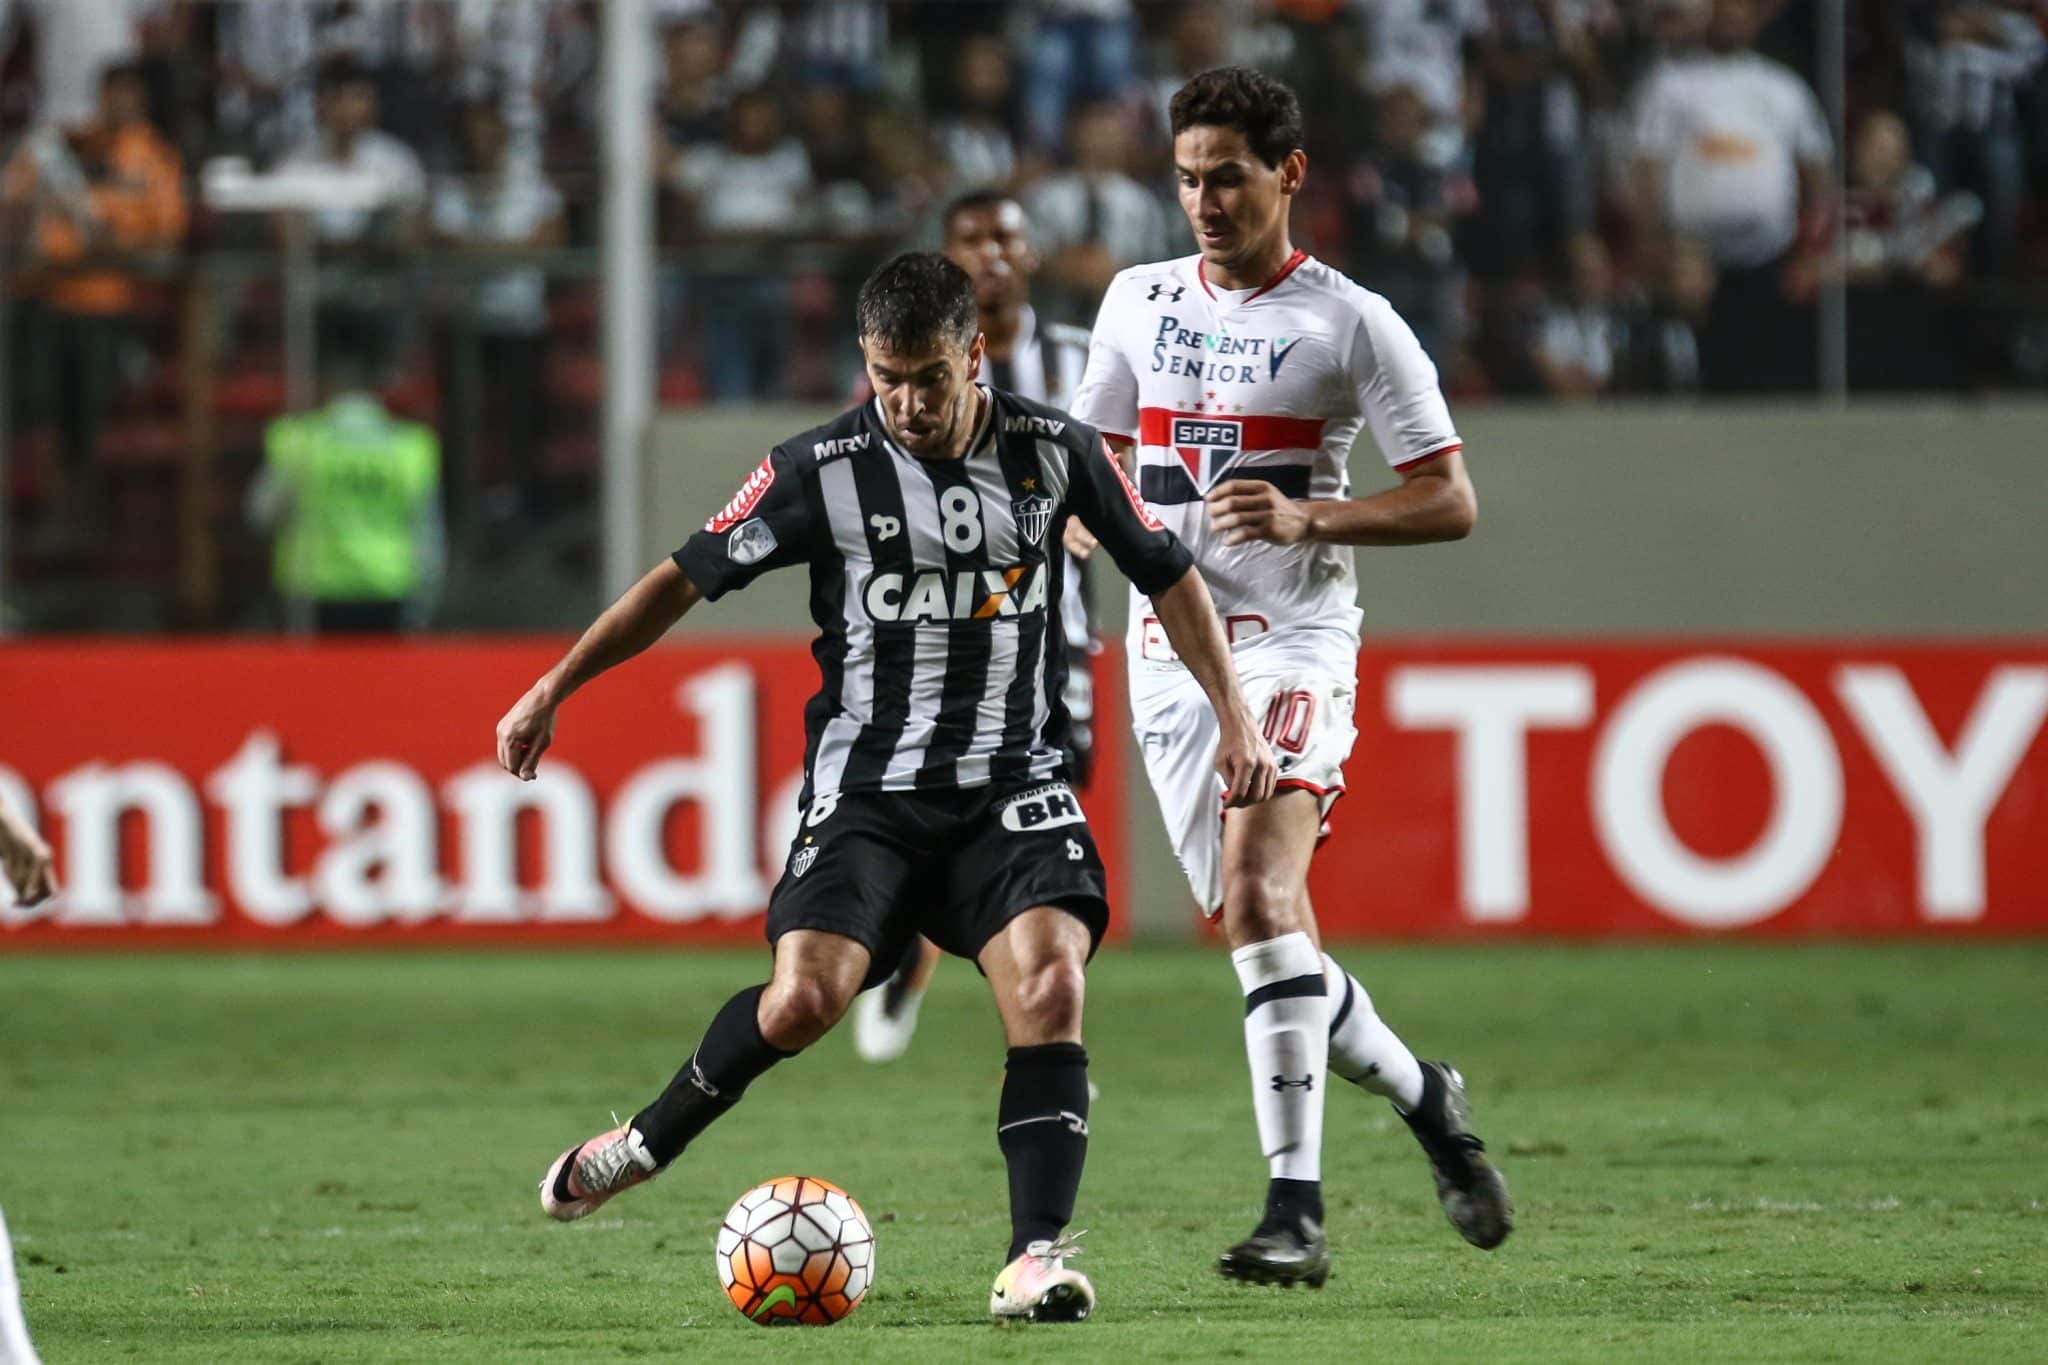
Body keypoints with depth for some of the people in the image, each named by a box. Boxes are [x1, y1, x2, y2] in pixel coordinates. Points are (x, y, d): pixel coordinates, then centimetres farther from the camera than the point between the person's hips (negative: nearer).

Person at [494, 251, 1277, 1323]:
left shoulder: (1054, 452, -1)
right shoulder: (822, 471, -6)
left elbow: (1164, 573, 11)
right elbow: (690, 575, 1)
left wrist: (1233, 713, 5)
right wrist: (552, 691, 1)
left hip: (1013, 787, 1)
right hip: (866, 785, -1)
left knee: (1050, 985, -22)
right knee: (804, 999, -19)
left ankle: (1036, 1256, -19)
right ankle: (646, 1144, 8)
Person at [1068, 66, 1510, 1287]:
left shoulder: (1352, 324, -4)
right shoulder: (1140, 302, 11)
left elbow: (1450, 501, -4)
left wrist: (1308, 517, -19)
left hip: (1293, 645, -6)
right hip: (1170, 650, 6)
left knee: (1259, 894, -24)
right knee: (1261, 929, 6)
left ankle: (1297, 1210, -26)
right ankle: (1423, 1098, 30)